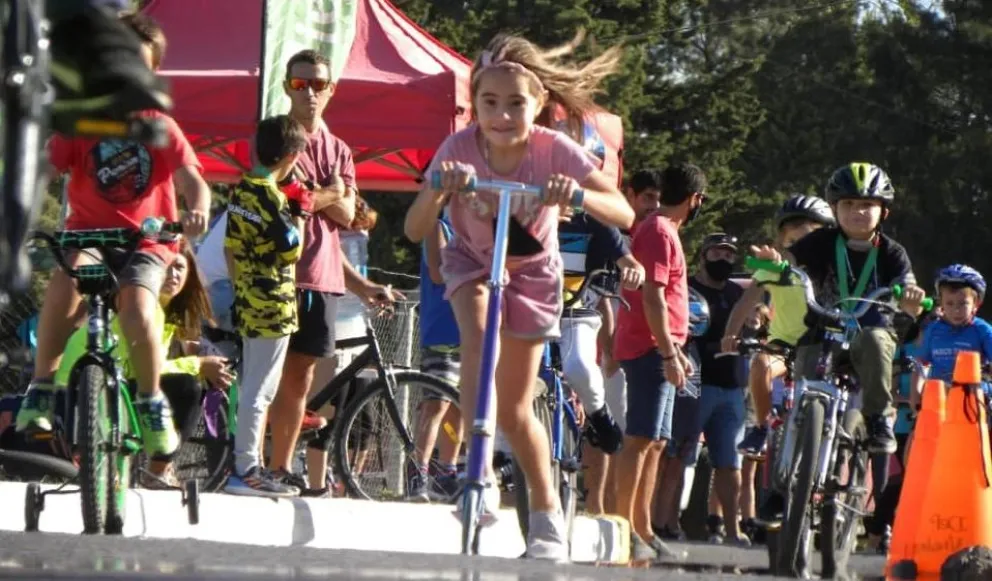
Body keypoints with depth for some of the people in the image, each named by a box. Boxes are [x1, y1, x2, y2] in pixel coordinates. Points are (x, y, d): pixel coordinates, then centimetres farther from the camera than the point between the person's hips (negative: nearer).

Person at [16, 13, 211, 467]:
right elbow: (46, 166, -10)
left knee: (137, 305, -29)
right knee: (65, 278, -33)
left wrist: (197, 211, -34)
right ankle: (41, 388, -23)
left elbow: (191, 179, -11)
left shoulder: (159, 127, 1)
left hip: (144, 243, 0)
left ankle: (152, 402, -5)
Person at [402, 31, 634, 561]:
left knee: (514, 409, 3)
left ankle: (546, 511, 25)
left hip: (531, 272, 0)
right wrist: (438, 191, -49)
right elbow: (414, 230, -30)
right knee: (478, 337, -33)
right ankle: (480, 474, -30)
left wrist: (579, 195, -53)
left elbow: (623, 214, -34)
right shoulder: (460, 149, -27)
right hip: (472, 263, 0)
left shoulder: (555, 151, -28)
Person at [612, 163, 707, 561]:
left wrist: (676, 350, 26)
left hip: (659, 349, 11)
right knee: (641, 439, -13)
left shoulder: (661, 230, 20)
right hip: (650, 349, -11)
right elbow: (653, 297, -20)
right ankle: (624, 527, -16)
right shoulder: (660, 233, -12)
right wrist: (669, 354, -21)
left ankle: (643, 531, 13)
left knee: (654, 442, 11)